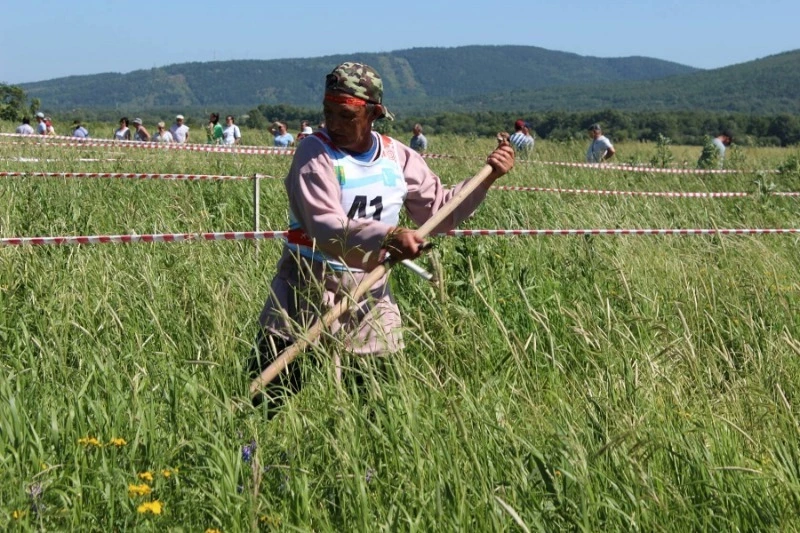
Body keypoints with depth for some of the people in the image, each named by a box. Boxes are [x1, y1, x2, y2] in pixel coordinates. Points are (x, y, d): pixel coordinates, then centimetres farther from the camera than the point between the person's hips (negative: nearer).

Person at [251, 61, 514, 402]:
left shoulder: (398, 157, 4)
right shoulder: (314, 153, -11)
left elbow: (440, 212, 14)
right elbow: (324, 226, -26)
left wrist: (487, 178, 3)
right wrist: (387, 236, -40)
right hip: (309, 288, -4)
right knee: (268, 390, -4)